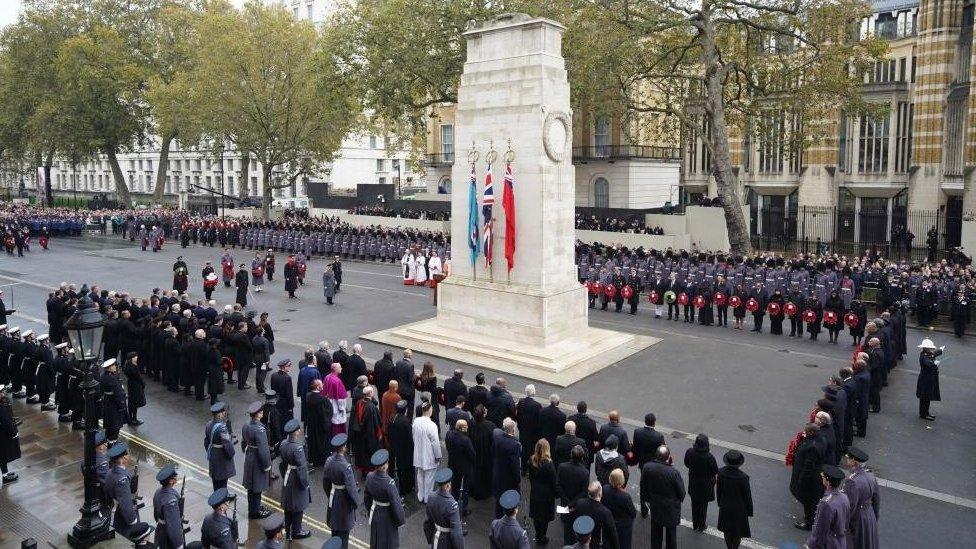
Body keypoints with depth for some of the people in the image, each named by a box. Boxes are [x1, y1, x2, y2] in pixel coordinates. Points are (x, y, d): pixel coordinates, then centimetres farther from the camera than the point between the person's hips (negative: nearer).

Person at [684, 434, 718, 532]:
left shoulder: (689, 452, -22)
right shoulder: (709, 457, -32)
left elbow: (686, 464, -4)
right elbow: (715, 471, -18)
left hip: (693, 483, 3)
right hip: (705, 484, -3)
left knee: (694, 504, 23)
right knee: (703, 505, 19)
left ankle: (695, 524, 40)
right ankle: (701, 526, 35)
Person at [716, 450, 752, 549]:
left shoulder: (721, 472, -21)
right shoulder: (743, 477, -32)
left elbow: (718, 489, -5)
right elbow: (747, 495, -18)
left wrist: (720, 503, 13)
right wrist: (749, 511, -1)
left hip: (725, 506, 4)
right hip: (739, 508, -3)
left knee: (727, 530, 24)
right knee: (738, 532, 20)